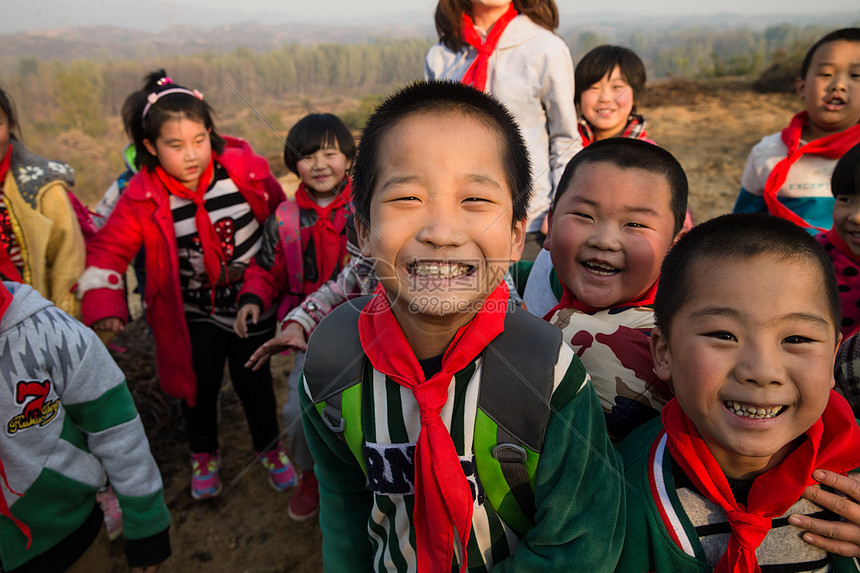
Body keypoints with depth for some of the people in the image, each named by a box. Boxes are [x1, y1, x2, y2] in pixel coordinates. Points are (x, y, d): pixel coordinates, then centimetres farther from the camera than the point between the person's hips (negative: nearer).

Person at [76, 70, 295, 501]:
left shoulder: (244, 169, -16)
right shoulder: (143, 197, -15)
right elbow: (108, 248, -8)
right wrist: (103, 302, -22)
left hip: (251, 300, 0)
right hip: (194, 309, 0)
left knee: (253, 380, 12)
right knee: (199, 384, 12)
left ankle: (270, 449, 39)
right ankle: (204, 456, 41)